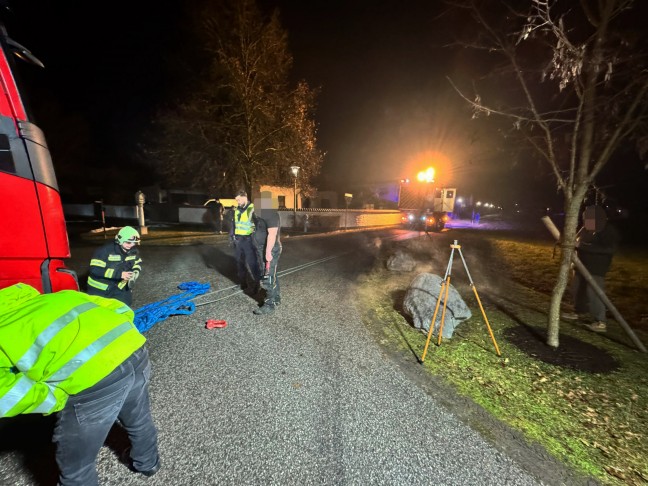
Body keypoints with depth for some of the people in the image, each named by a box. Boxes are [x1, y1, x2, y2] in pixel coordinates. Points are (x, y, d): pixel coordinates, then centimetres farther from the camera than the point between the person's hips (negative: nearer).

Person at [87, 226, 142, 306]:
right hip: (100, 288, -4)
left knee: (126, 304, 7)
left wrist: (135, 272, -14)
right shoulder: (106, 250, -23)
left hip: (119, 286, 4)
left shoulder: (133, 251, -8)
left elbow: (138, 263, 9)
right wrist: (119, 274, -34)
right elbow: (95, 269, -28)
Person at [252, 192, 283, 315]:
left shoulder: (271, 214, -19)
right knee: (271, 275, 18)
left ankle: (270, 304, 7)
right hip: (263, 249, 10)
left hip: (269, 250, -10)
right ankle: (276, 298, 31)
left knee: (268, 278, -4)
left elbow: (272, 234, -25)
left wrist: (268, 252, -27)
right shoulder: (263, 213, 13)